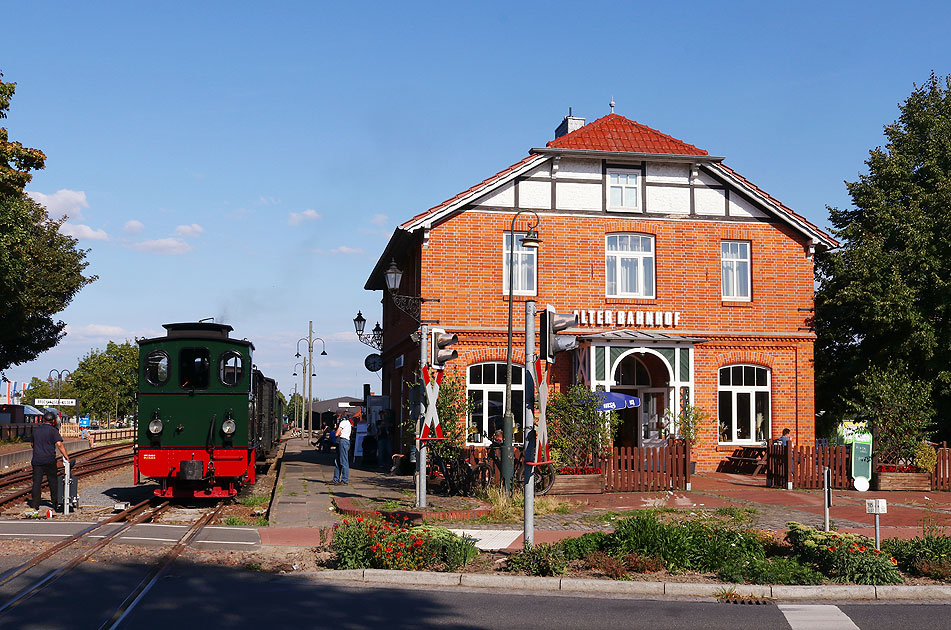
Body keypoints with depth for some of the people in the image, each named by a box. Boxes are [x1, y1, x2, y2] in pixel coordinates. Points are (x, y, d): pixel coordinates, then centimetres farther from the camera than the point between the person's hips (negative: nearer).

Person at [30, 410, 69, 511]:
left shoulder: (36, 429, 10)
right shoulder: (53, 430, -6)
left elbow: (32, 444, 22)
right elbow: (59, 444, -15)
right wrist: (66, 456, -13)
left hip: (37, 460, 3)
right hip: (49, 460, -3)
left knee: (36, 482, 4)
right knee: (53, 481, 8)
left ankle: (35, 504, 1)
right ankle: (55, 503, 13)